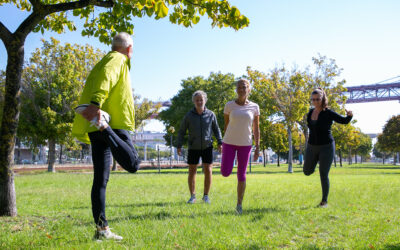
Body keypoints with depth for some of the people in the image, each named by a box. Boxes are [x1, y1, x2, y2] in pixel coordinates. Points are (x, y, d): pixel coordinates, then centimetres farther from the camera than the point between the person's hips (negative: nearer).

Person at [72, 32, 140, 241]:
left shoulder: (102, 62, 29)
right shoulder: (118, 59, 3)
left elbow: (90, 90, 28)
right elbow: (105, 78, -19)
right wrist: (96, 104, -35)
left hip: (94, 127, 9)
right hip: (114, 121, -9)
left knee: (100, 179, 5)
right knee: (132, 164, -16)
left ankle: (101, 229, 6)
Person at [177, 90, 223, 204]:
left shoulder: (211, 114, -4)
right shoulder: (189, 116, -6)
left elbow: (216, 130, 7)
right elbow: (182, 131, 1)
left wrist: (220, 142, -3)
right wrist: (179, 146, -7)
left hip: (207, 147, 0)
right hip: (193, 148, 0)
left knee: (208, 171, -5)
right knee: (192, 172, 2)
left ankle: (206, 196, 10)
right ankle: (193, 196, 16)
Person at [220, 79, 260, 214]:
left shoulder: (254, 107, -1)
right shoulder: (229, 105, -2)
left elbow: (256, 129, 2)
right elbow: (226, 125, 5)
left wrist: (258, 148, -4)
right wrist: (224, 144, 9)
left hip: (245, 144, 0)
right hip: (229, 142, 0)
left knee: (241, 175, 2)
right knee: (225, 173, -9)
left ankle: (239, 204, 18)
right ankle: (226, 162, 28)